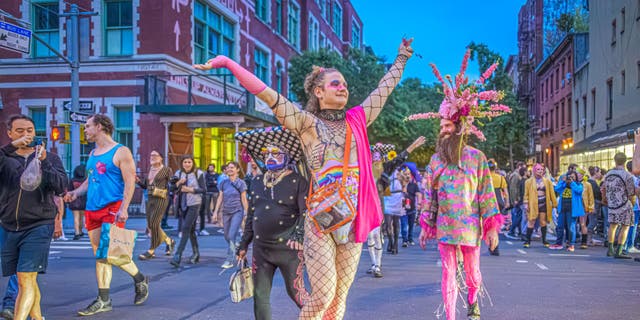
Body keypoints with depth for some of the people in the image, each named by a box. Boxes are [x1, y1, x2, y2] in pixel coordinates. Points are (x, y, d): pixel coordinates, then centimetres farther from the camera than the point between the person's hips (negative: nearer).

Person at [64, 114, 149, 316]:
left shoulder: (120, 152, -5)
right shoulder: (92, 154, 18)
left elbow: (130, 182, -11)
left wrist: (123, 208, -22)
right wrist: (75, 193, 6)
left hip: (112, 208, -7)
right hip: (92, 209, 8)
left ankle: (140, 280, 14)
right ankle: (103, 301, 12)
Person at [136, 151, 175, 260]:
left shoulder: (166, 170, -3)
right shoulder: (149, 170, 14)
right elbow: (145, 185, 19)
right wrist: (138, 180, 3)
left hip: (161, 199, -7)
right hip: (149, 199, 7)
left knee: (154, 224, -11)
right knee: (150, 225, 9)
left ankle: (151, 250, 0)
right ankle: (169, 241, 28)